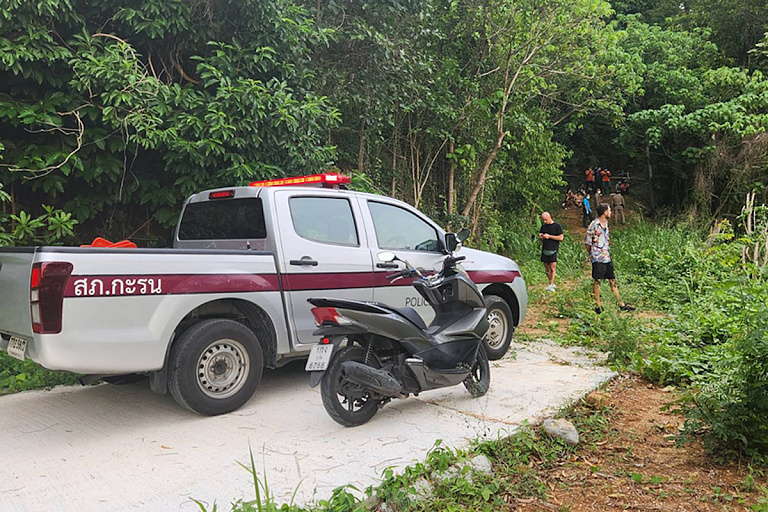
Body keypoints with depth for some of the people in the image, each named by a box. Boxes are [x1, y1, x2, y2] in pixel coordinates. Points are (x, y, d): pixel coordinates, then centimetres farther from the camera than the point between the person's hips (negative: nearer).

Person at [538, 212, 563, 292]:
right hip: (544, 250, 6)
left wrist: (549, 236, -11)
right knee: (547, 269, 7)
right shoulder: (543, 226, 15)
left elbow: (561, 238, -5)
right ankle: (553, 284, 18)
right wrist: (540, 237, -2)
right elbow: (540, 237, 22)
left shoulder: (556, 226, 0)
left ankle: (551, 285, -18)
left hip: (553, 250, -6)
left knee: (553, 268, -13)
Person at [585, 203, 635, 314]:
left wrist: (607, 252, 16)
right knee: (597, 281, 1)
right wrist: (592, 255, 2)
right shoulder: (594, 225, -15)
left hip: (607, 257, 8)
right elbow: (587, 243, -10)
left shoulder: (606, 223, 10)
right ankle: (598, 306, 9)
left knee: (613, 280, 10)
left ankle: (621, 305, 15)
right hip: (598, 259, -8)